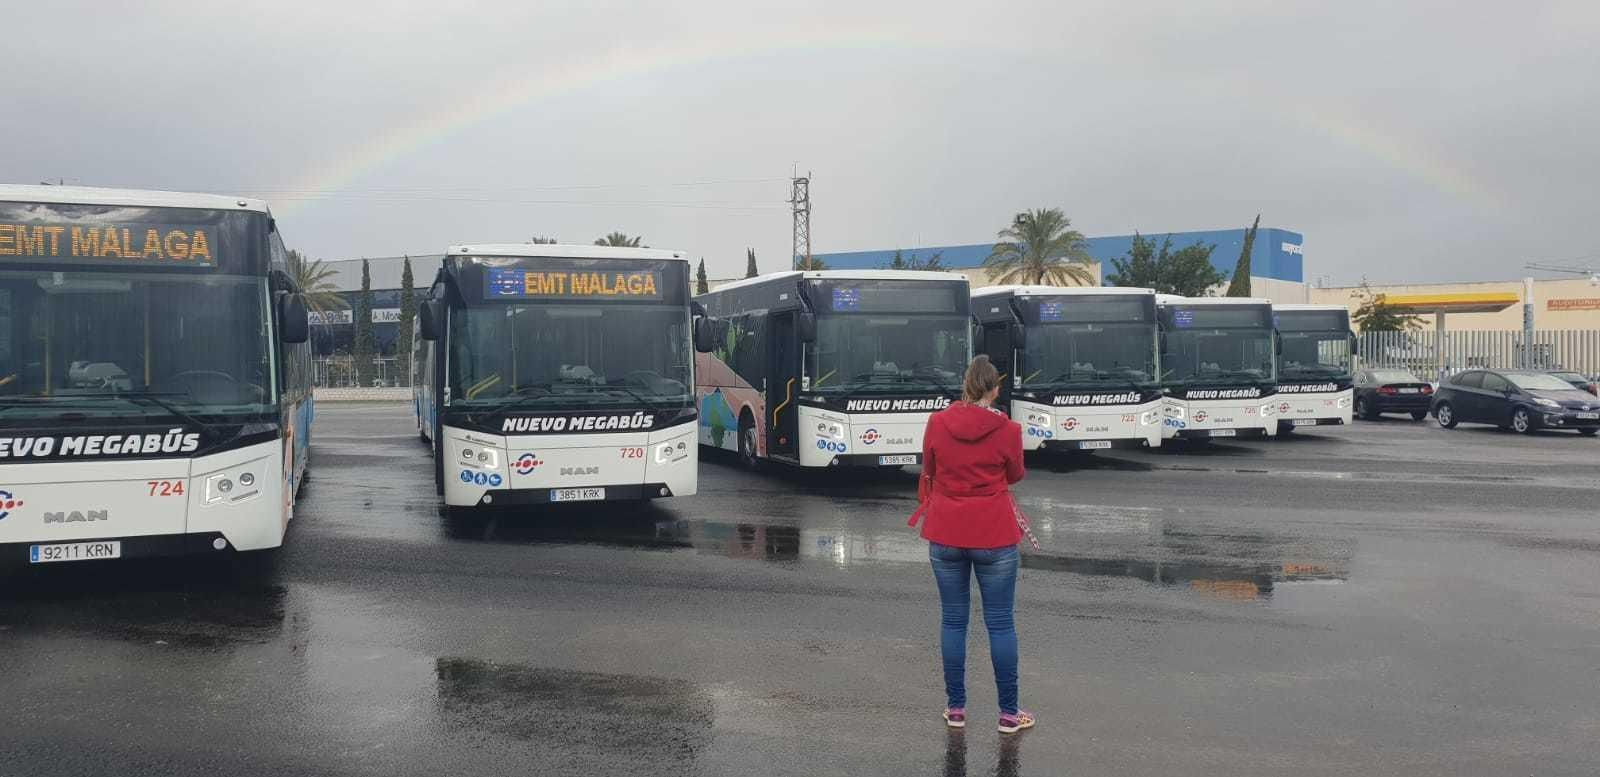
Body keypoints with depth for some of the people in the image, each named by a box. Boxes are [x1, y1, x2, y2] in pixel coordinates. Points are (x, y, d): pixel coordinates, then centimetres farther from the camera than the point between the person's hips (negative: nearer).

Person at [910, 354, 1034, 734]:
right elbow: (1015, 475, 6)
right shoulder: (1007, 430, -10)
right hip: (995, 535, -2)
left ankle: (956, 708, 19)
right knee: (1000, 623, 7)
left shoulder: (937, 423, -5)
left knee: (953, 620, 12)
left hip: (945, 535, 2)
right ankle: (1008, 713, 15)